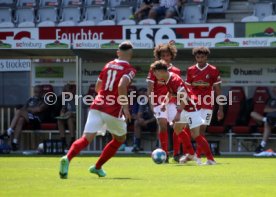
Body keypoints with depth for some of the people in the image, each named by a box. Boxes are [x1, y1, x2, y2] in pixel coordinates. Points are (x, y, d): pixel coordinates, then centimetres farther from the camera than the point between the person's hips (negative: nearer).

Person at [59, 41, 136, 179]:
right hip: (114, 111, -4)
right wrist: (125, 107, -16)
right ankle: (97, 167, 23)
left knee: (86, 138, -8)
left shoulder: (108, 65, 16)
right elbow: (121, 86, -22)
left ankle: (67, 158, -36)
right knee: (120, 139, 23)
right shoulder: (129, 70, -3)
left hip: (97, 106, 4)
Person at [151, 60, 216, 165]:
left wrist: (179, 112, -33)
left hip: (191, 107, -11)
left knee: (195, 134, -13)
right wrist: (165, 102, 19)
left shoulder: (175, 80, -25)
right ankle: (191, 154, 28)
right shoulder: (168, 80, 4)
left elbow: (184, 97, -30)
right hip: (184, 108, 11)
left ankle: (210, 159, -12)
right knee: (177, 128, 19)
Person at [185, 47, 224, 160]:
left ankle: (198, 156, 3)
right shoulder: (190, 70, 7)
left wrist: (220, 109, -1)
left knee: (202, 129, -3)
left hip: (207, 105, -2)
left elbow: (218, 91, 2)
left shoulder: (213, 70, 0)